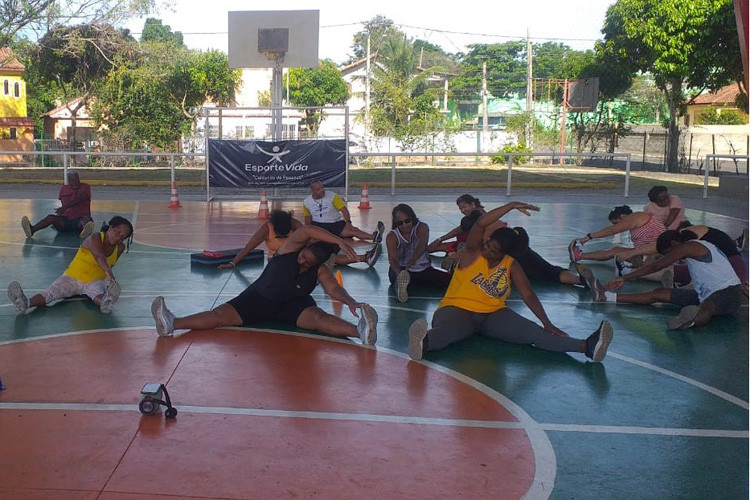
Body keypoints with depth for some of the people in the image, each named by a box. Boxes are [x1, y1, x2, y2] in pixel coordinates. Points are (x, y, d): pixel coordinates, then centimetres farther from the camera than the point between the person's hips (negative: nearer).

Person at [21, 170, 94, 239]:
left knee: (86, 220, -39)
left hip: (80, 219, -4)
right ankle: (32, 229, -47)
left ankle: (86, 230, -74)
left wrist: (65, 207, -28)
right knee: (51, 217, -23)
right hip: (66, 220, 4)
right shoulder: (63, 189, 16)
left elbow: (79, 198, -17)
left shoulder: (85, 187, 1)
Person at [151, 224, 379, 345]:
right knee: (221, 314, -17)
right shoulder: (291, 248, -16)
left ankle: (360, 331, -53)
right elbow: (307, 230, -34)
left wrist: (350, 302, -44)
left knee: (318, 317, -31)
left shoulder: (321, 272, -9)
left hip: (293, 305, 0)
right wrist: (339, 242, -41)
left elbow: (334, 289, -21)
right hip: (259, 298, 0)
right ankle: (172, 324, -32)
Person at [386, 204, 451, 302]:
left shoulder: (422, 228, -6)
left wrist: (411, 261, -51)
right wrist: (399, 272, -49)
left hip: (424, 271, 3)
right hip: (401, 270, -2)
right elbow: (392, 258, -24)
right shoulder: (392, 237, -8)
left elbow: (421, 246, -28)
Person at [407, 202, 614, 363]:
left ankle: (587, 346, -34)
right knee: (446, 330, -41)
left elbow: (528, 295, 2)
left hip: (492, 314, 3)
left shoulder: (511, 266, 5)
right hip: (457, 310, -3)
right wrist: (511, 206, -24)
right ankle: (424, 343, -76)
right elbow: (481, 224, -22)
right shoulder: (473, 253, -4)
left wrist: (547, 323, -10)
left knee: (533, 332, -20)